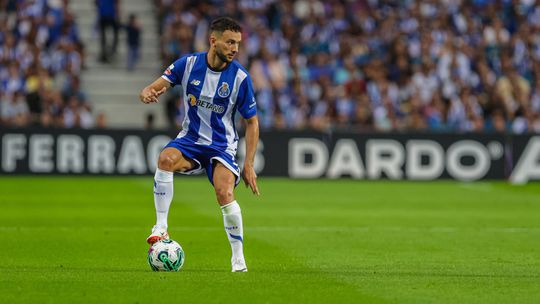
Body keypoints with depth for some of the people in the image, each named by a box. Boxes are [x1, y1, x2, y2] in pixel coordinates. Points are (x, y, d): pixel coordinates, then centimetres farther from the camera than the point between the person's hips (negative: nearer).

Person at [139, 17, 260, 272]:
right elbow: (160, 84, -10)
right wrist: (148, 92, -37)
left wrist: (249, 164, -8)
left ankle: (238, 258, -6)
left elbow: (252, 121, -3)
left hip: (222, 145, -1)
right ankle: (160, 228, -25)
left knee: (224, 194, -25)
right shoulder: (188, 64, -8)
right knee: (166, 159, -32)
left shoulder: (240, 77, -12)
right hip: (190, 139, 1)